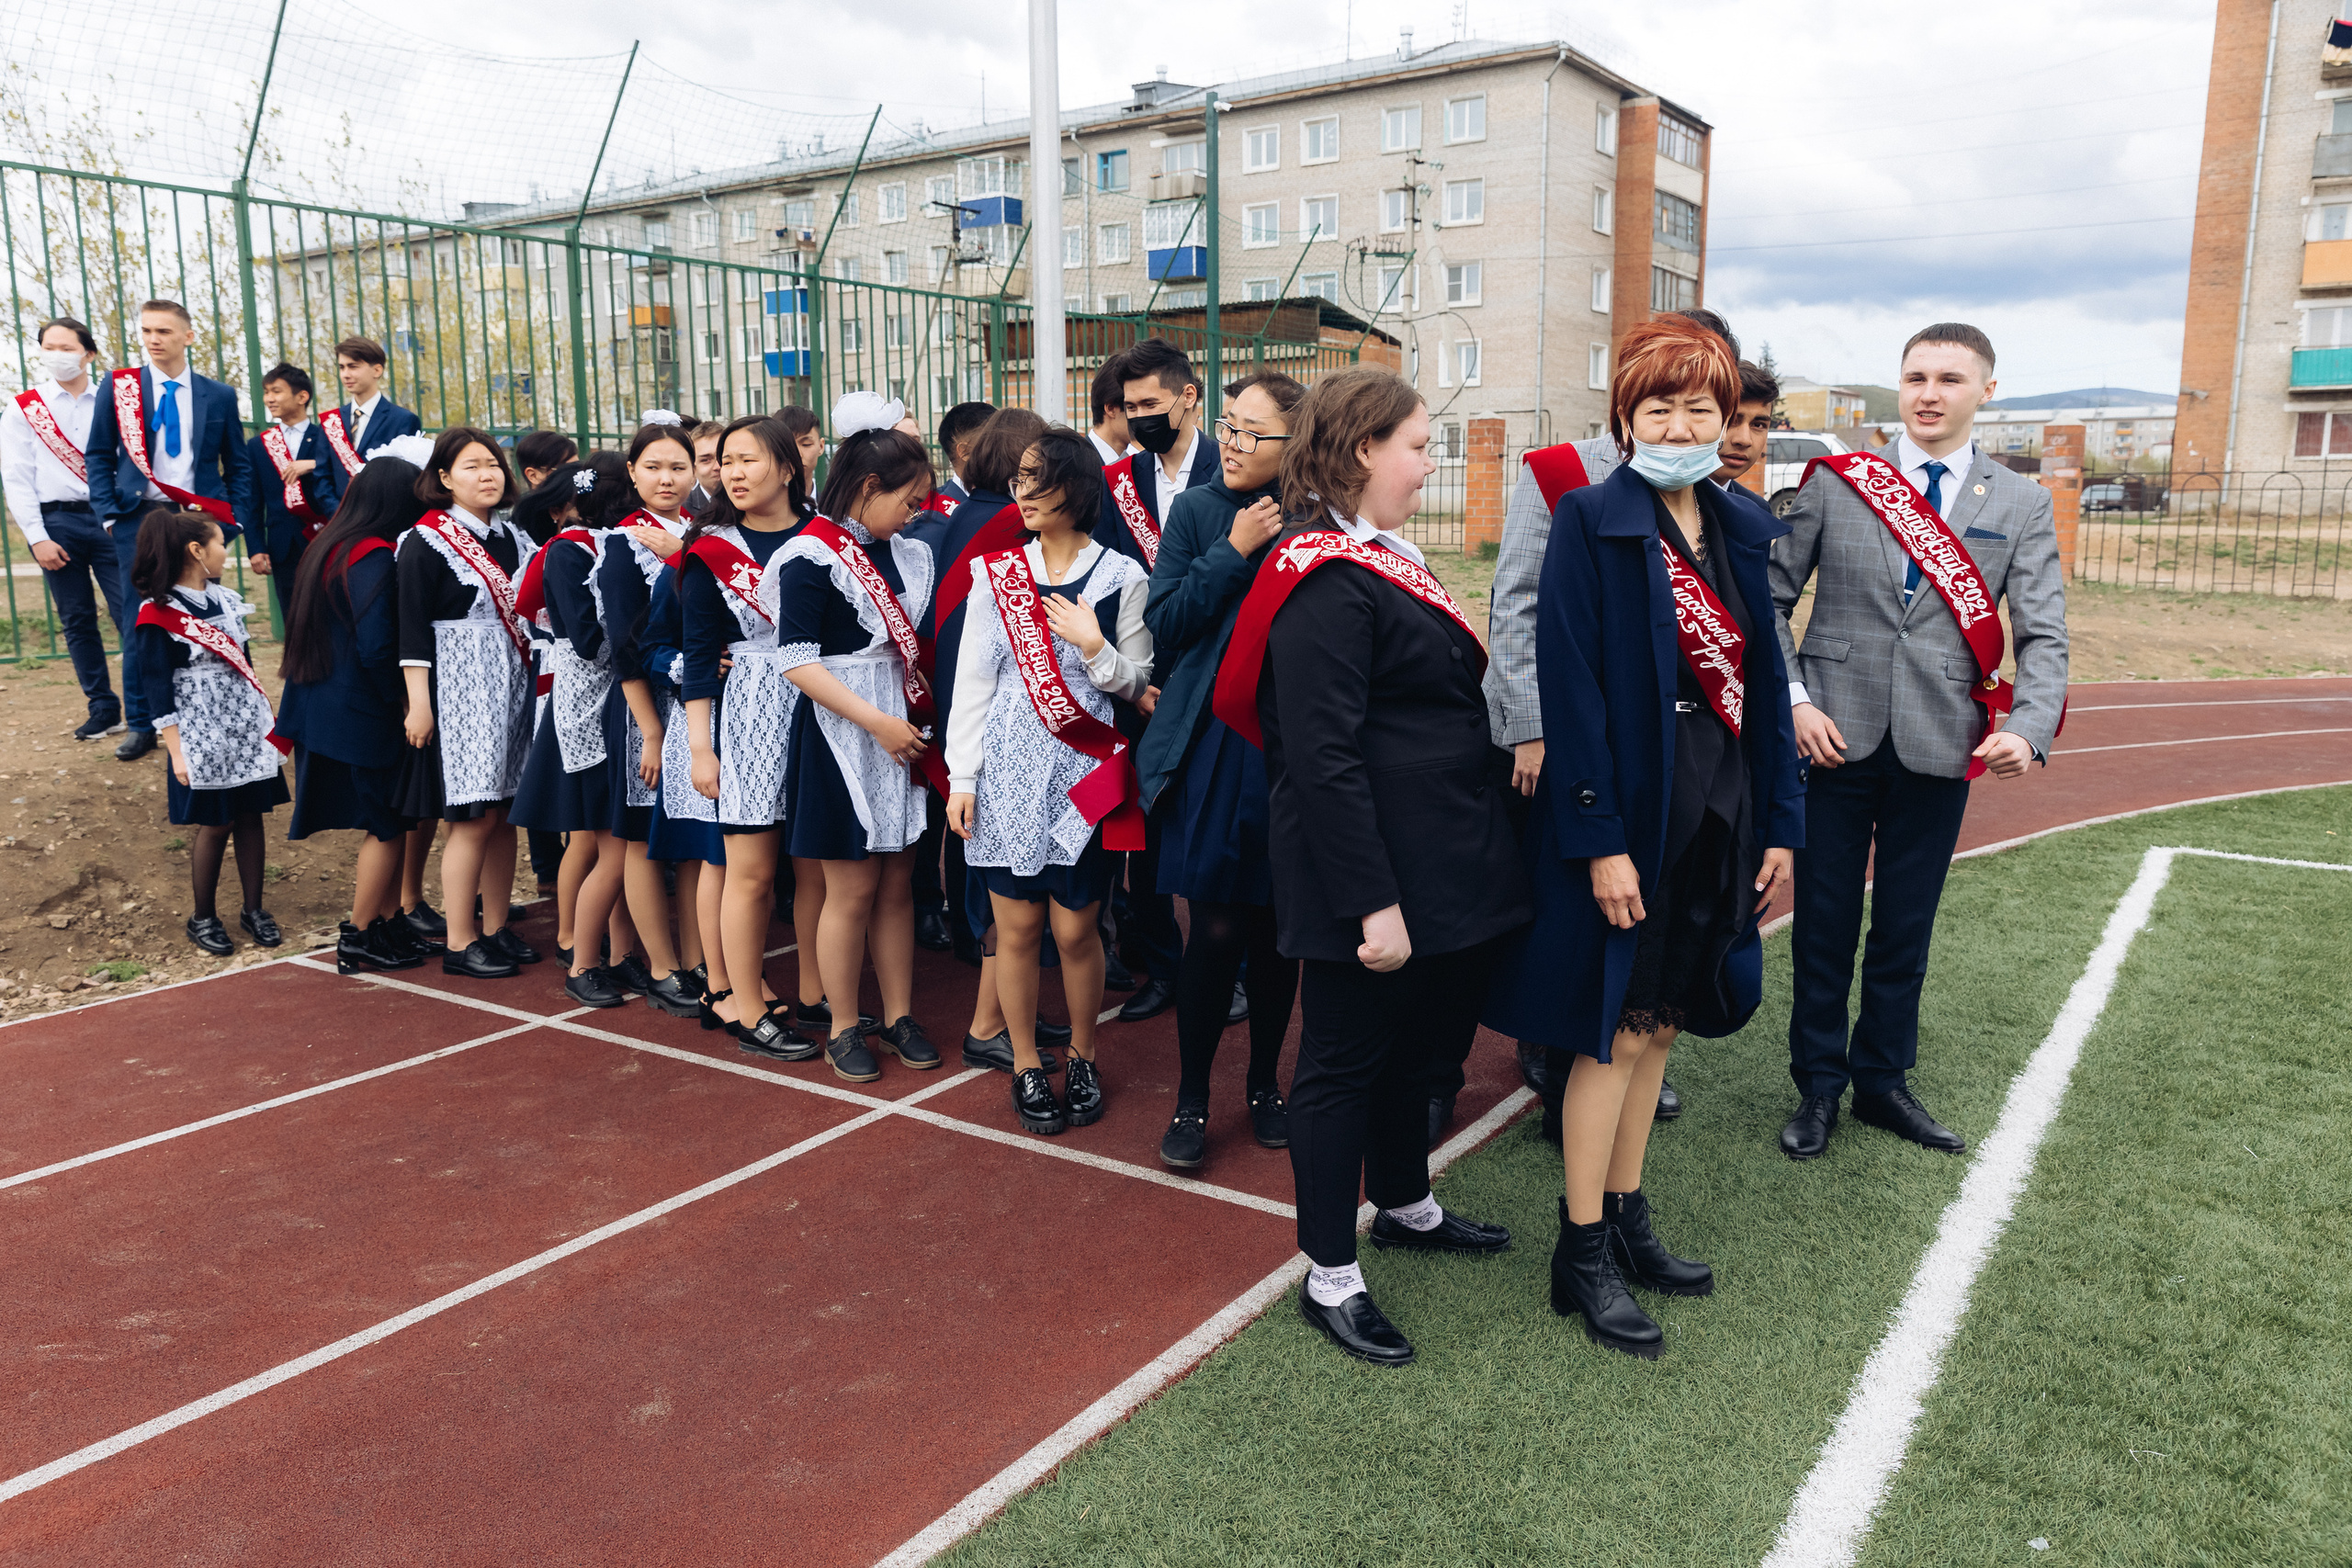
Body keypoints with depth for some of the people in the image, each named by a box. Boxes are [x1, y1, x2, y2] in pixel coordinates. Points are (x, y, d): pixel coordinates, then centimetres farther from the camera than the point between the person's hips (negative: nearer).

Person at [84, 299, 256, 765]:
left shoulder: (219, 395, 7)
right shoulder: (119, 386, 5)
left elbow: (237, 465, 11)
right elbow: (100, 455, 7)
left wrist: (235, 519, 0)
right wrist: (109, 514, -4)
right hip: (139, 518, 0)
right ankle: (141, 724, 10)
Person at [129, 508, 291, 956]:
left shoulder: (225, 599, 8)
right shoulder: (158, 616, -11)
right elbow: (158, 690, -11)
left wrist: (266, 718, 17)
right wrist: (176, 752, -14)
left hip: (247, 729, 6)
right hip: (203, 737, -6)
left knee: (250, 817, 7)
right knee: (215, 824, 1)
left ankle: (254, 909, 18)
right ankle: (203, 918, 17)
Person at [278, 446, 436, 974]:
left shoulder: (330, 548, 8)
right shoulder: (377, 559, -20)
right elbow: (378, 647, -25)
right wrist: (401, 695, -9)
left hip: (324, 708, 9)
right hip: (364, 716, -9)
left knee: (386, 822, 17)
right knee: (386, 826, 4)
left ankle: (390, 924, 24)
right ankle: (359, 940, 12)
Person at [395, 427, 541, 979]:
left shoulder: (512, 537, 13)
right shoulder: (425, 542, -6)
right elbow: (413, 629, -11)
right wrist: (419, 703, -15)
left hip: (512, 689, 6)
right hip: (459, 691, -6)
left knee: (504, 813, 9)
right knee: (474, 819, -6)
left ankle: (496, 928, 19)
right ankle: (460, 944, 3)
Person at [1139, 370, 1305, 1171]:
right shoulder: (1197, 511, 2)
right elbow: (1164, 623, -6)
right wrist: (1235, 551, -12)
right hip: (1213, 749, -1)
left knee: (1278, 927, 11)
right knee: (1216, 930, -2)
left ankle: (1264, 1083, 30)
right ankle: (1192, 1097, 16)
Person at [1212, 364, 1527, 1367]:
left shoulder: (1379, 558, 13)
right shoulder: (1327, 583, -20)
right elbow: (1324, 758, -25)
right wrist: (1372, 902, -26)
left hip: (1429, 862, 10)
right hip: (1367, 872, -10)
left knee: (1409, 1038, 23)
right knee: (1345, 1058, 3)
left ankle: (1404, 1205, 44)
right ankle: (1329, 1279, 18)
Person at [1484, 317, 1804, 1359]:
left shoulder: (1746, 528, 9)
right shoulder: (1589, 522, -10)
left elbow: (1767, 681, 11)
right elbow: (1570, 687, -15)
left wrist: (1780, 823, 8)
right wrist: (1601, 838, -20)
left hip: (1717, 816, 6)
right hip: (1629, 813, -6)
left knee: (1657, 1026, 16)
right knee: (1614, 1033, 2)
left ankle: (1626, 1222, 32)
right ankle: (1582, 1256, 17)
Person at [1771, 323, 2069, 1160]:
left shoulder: (2022, 505, 5)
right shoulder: (1836, 482, 2)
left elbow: (2042, 635, -1)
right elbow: (1774, 596, 3)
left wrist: (2027, 729, -18)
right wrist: (1794, 699, -9)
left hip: (1939, 746, 1)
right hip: (1835, 737, -1)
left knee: (1904, 930, 12)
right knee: (1824, 925, 6)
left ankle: (1883, 1080, 29)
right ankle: (1818, 1084, 22)